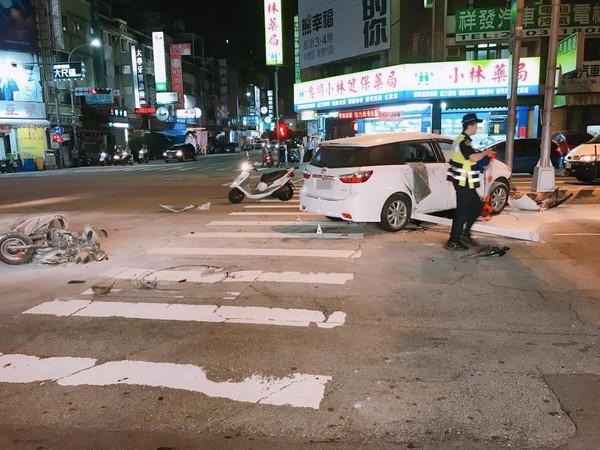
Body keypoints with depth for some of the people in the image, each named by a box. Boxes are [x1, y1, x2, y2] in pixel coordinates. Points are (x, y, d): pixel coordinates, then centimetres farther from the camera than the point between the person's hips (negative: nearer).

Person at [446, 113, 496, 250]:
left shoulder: (461, 139, 15)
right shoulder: (463, 141, -18)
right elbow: (474, 157, -29)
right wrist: (485, 153, -12)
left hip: (463, 181, 10)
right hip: (463, 182, -10)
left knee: (477, 206, 17)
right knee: (462, 211, -5)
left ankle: (465, 234, 21)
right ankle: (453, 242, 0)